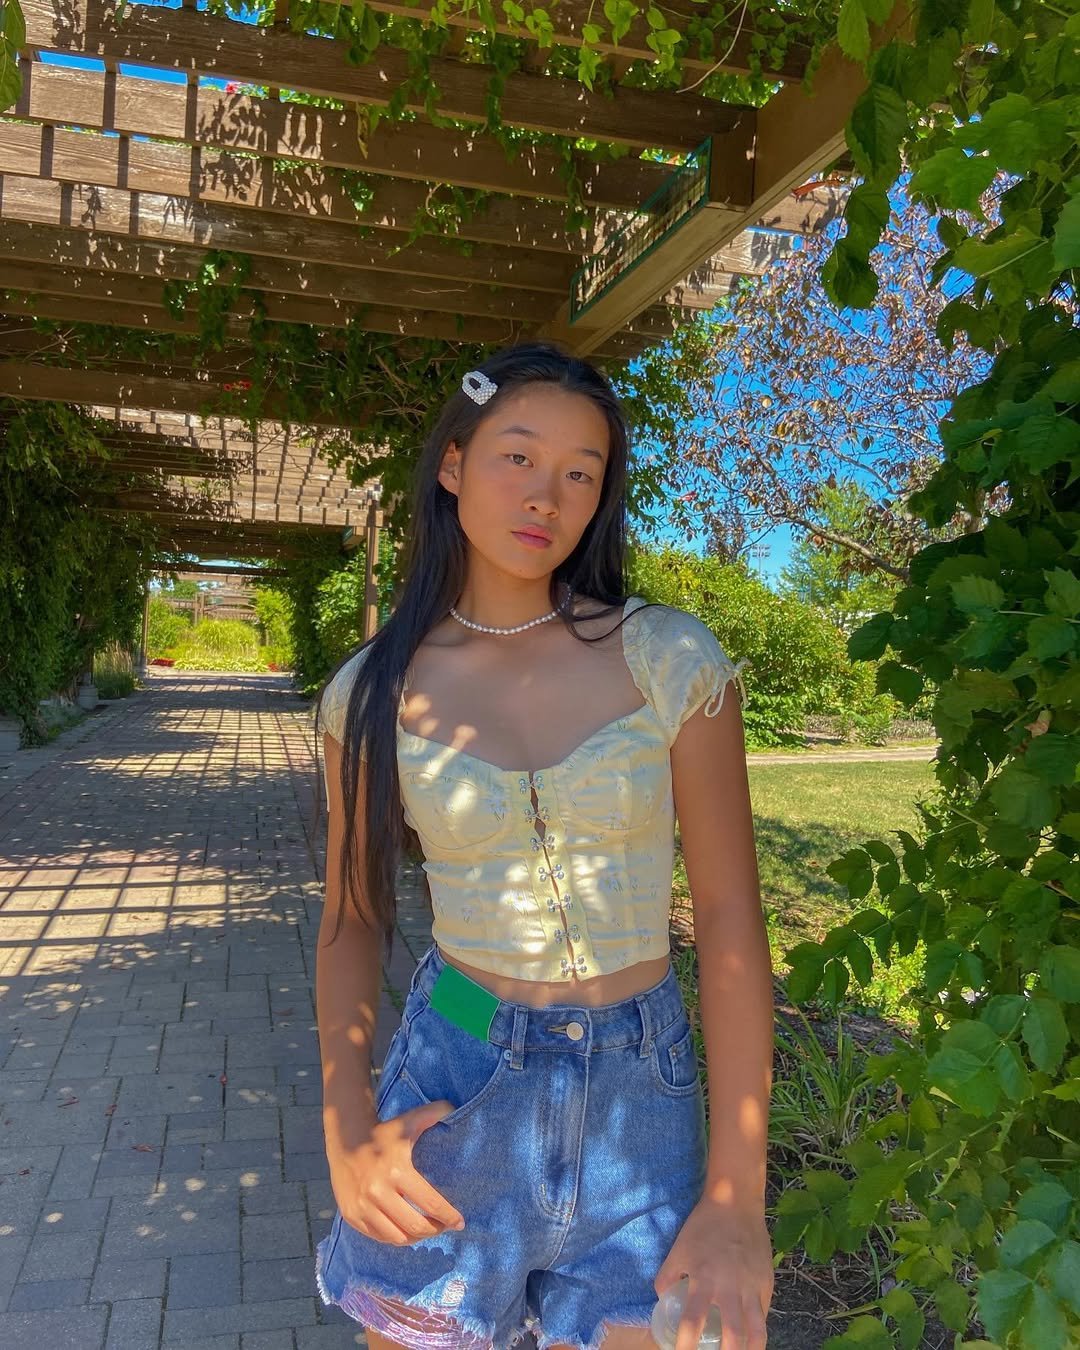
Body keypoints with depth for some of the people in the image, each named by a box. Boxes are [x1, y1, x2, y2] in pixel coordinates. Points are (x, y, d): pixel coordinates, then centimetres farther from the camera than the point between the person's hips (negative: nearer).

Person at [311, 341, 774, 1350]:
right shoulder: (370, 694, -4)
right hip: (448, 1091, 1)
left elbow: (730, 919, -8)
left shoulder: (671, 658, -9)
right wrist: (347, 1123, -10)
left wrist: (737, 1197, -9)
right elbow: (354, 917, 5)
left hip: (641, 1102, 0)